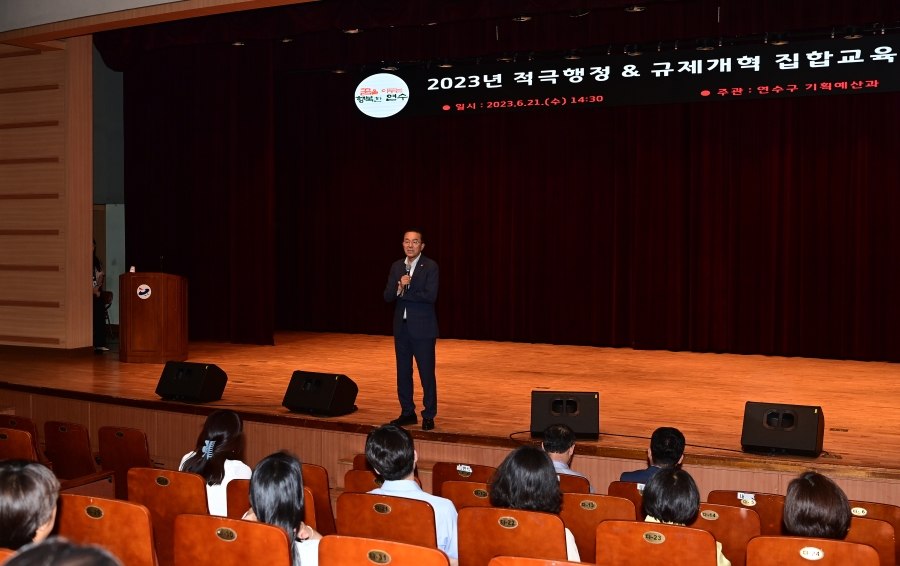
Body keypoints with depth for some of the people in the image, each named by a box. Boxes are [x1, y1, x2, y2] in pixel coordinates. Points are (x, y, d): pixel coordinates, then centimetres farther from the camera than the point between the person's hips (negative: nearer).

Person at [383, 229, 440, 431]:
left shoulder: (430, 266, -8)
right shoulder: (396, 266, 8)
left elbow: (431, 295, -19)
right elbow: (387, 296, 2)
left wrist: (404, 293, -13)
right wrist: (399, 287, -19)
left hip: (423, 328, -5)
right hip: (401, 327, 5)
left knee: (427, 373, 0)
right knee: (403, 372, 11)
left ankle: (428, 416, 9)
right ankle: (407, 412, 21)